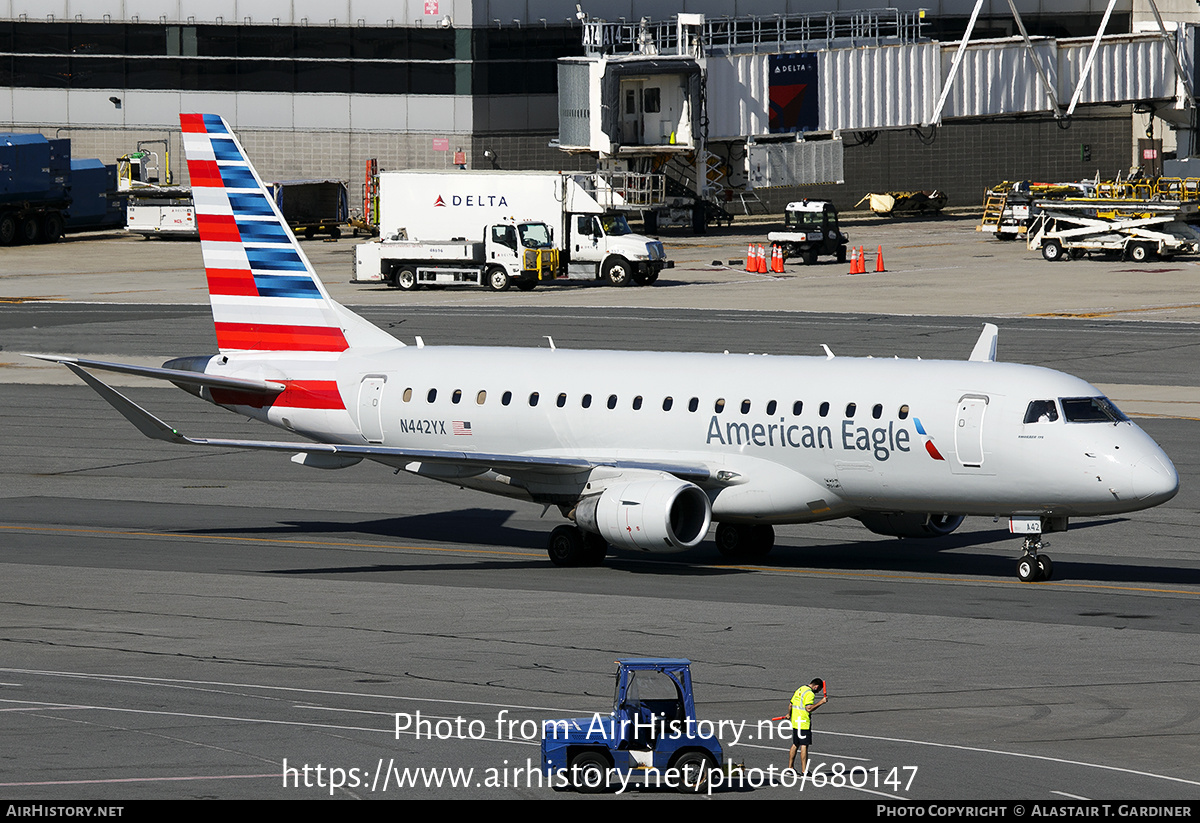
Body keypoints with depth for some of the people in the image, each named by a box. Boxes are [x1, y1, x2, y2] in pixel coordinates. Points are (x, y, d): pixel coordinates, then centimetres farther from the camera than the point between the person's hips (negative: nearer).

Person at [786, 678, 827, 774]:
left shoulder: (800, 690, 14)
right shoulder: (810, 694, -15)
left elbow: (791, 705, 23)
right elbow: (808, 708, -26)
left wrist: (789, 714, 40)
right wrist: (821, 702, -24)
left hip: (795, 722, 9)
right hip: (804, 723, -9)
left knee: (795, 745, 17)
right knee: (804, 745, -7)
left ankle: (790, 767, 22)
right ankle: (804, 770, -8)